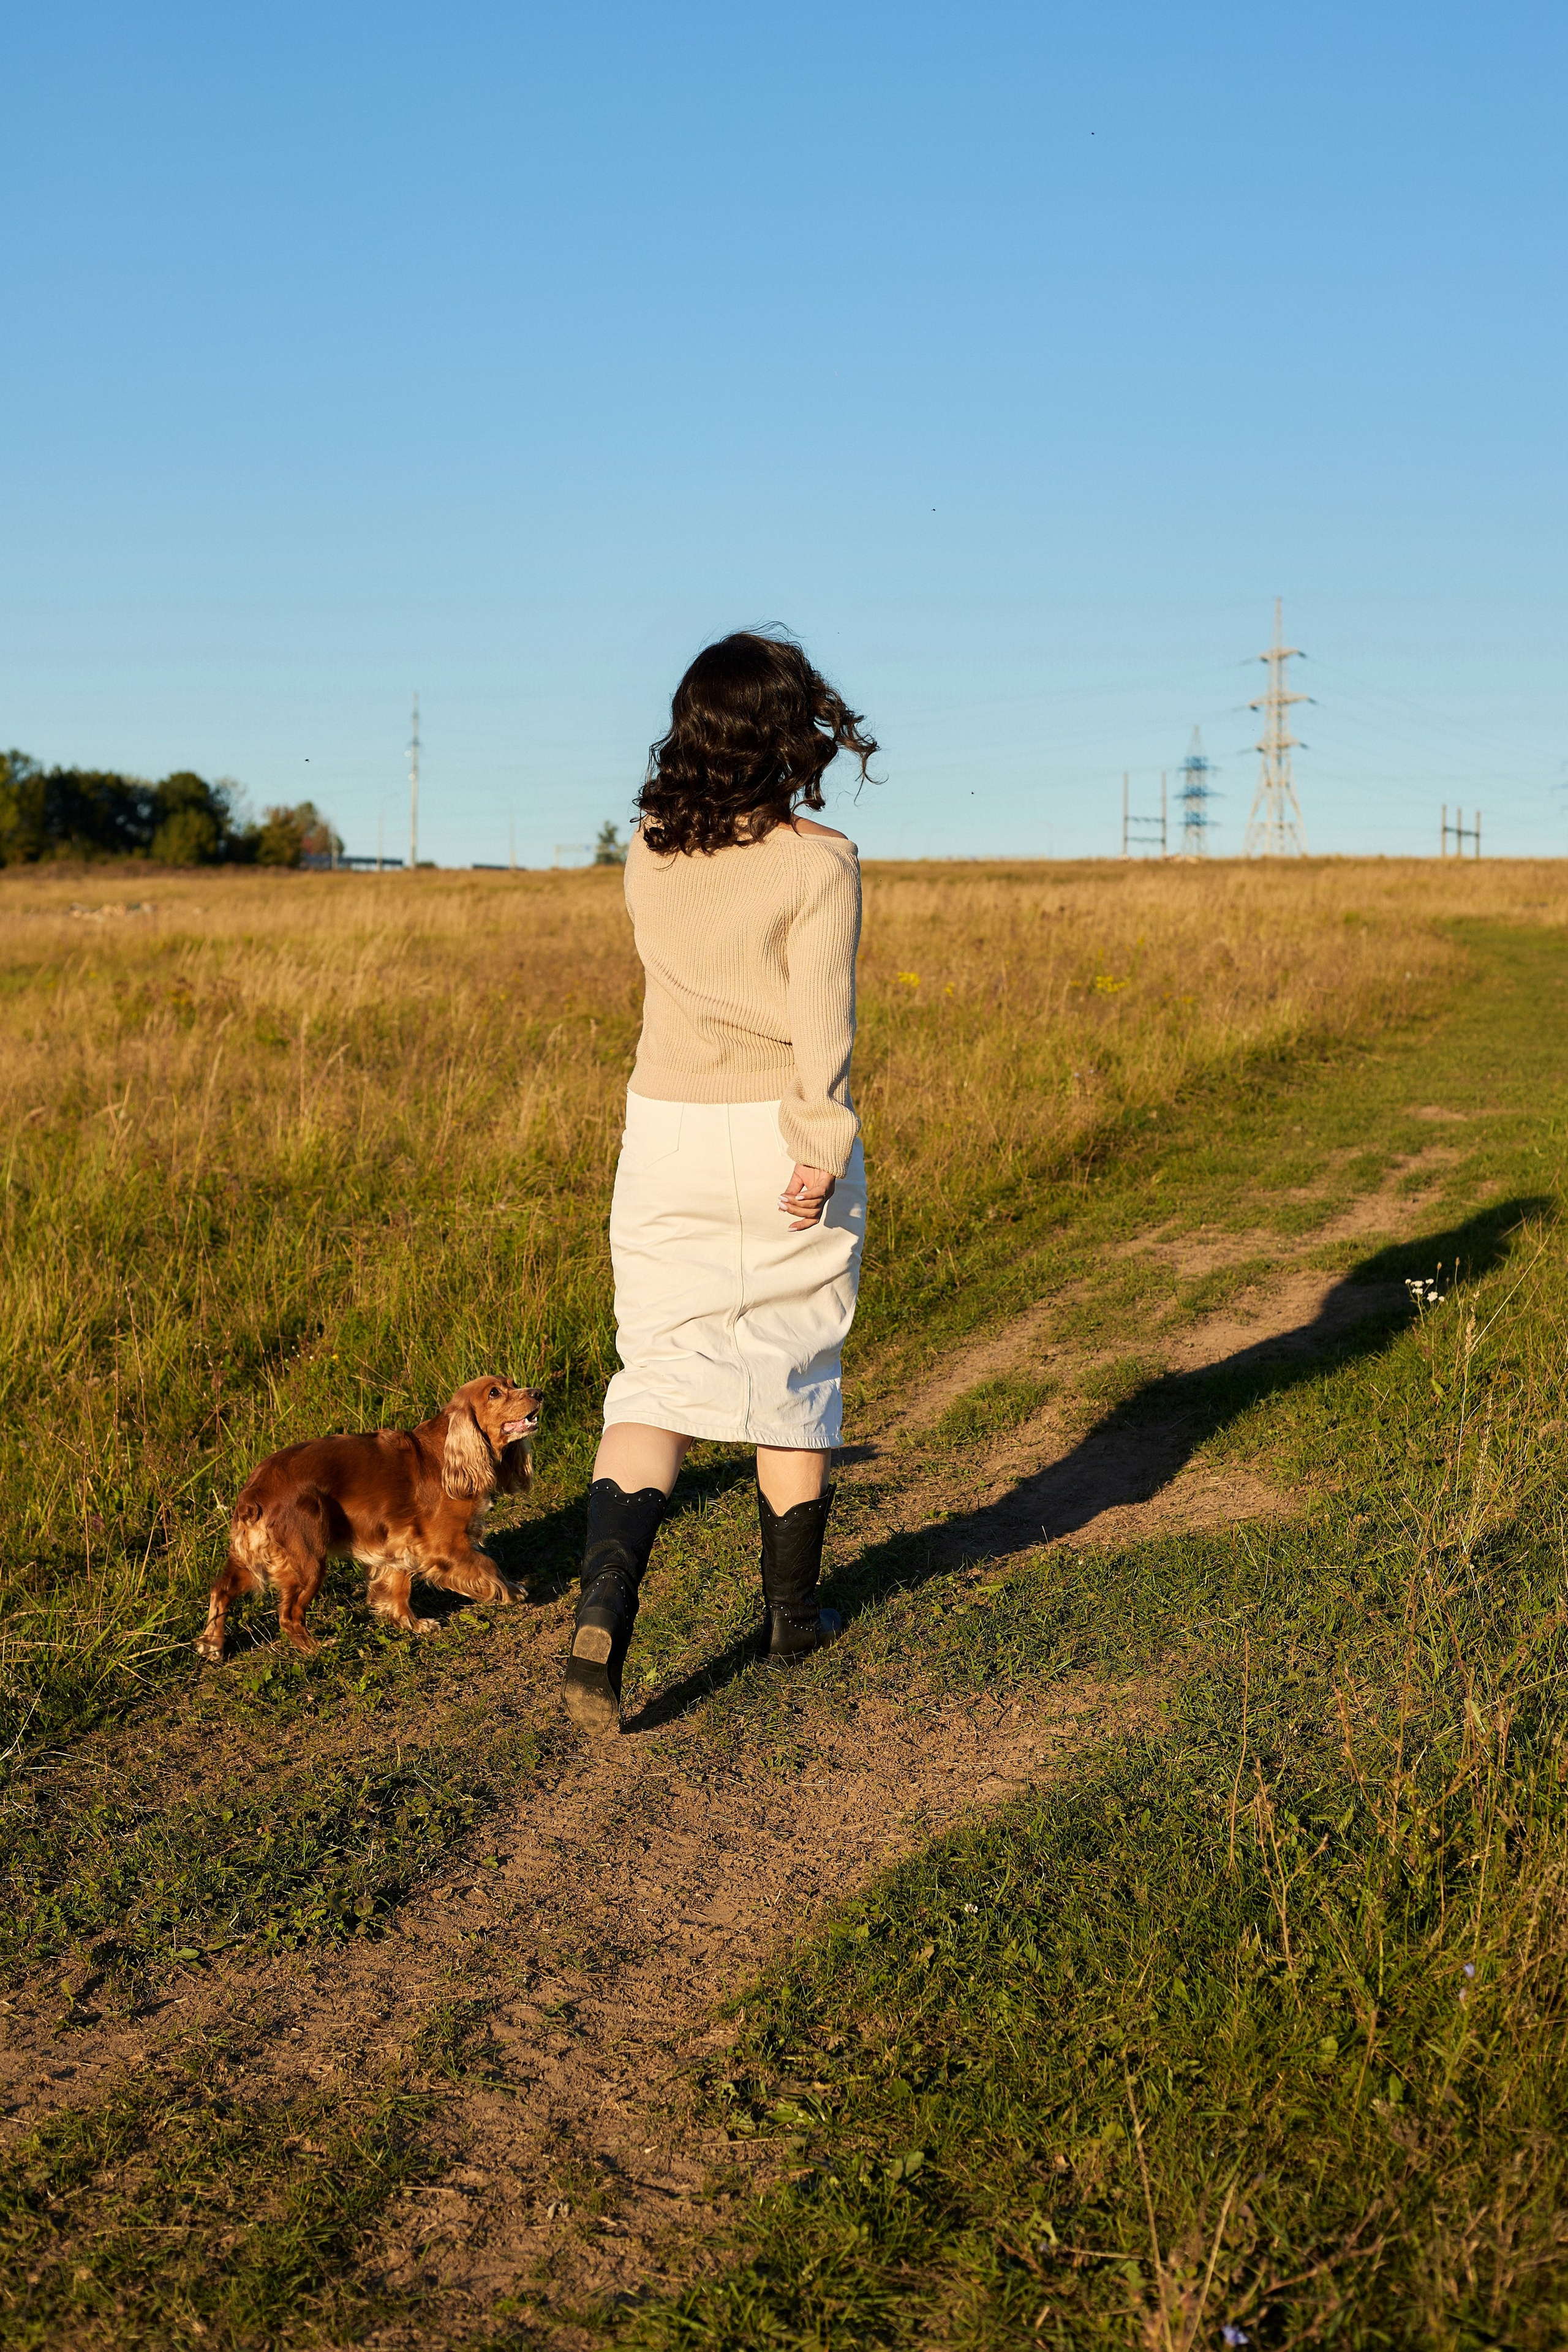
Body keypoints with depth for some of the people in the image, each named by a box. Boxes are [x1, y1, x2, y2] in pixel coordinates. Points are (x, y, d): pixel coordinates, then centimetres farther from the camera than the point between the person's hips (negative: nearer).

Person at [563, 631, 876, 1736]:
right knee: (794, 1376, 15)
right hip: (782, 1139, -3)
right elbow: (820, 1022, -17)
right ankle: (795, 1612, 29)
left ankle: (603, 1614, -18)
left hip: (667, 1135, 3)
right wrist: (819, 1150, -14)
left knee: (657, 1382, 3)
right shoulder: (818, 863, -13)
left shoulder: (651, 853, 1)